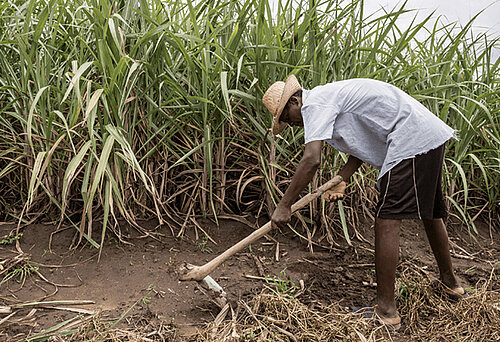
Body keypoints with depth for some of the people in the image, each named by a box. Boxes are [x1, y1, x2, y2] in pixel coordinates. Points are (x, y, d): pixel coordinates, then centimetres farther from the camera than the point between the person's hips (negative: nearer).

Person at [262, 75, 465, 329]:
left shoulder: (315, 103, -12)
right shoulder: (331, 98, 19)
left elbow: (312, 159, -23)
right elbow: (361, 145, 16)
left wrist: (284, 206, -18)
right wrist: (341, 181, 3)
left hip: (412, 141, -11)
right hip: (432, 136, 11)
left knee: (387, 220, -11)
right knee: (431, 212, 23)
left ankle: (386, 310, -7)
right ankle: (449, 282, 42)